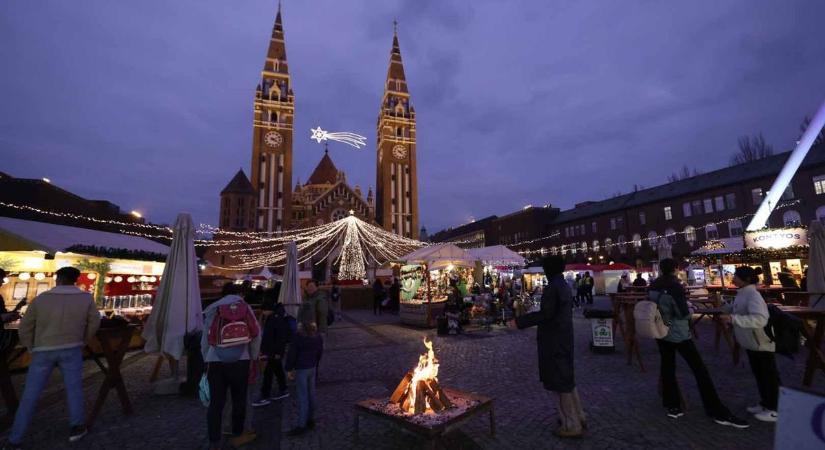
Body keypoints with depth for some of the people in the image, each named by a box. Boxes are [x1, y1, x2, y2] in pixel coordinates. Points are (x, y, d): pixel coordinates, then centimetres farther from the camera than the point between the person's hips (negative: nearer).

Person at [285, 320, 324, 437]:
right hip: (312, 368, 7)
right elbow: (320, 352, 13)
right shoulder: (318, 337, 3)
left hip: (301, 369, -7)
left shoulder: (299, 337, -17)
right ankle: (311, 420, 25)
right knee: (311, 394, 15)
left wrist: (289, 369, -2)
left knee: (302, 396, -4)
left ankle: (301, 425, 1)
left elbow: (292, 353, -12)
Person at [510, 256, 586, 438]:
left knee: (560, 382, 4)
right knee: (567, 378, 21)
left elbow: (545, 314, -25)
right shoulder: (564, 286, 8)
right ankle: (578, 417, 34)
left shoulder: (552, 288, -20)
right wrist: (542, 330, 25)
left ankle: (572, 425, 16)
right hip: (564, 338, 9)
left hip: (554, 341, -9)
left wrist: (519, 322, -20)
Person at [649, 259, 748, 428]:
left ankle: (672, 406, 18)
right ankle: (718, 412, 8)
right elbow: (684, 313, -15)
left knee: (667, 367, 12)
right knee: (700, 370, 2)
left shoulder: (653, 286, 1)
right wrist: (691, 308, 4)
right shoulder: (675, 286, -17)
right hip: (679, 334, -6)